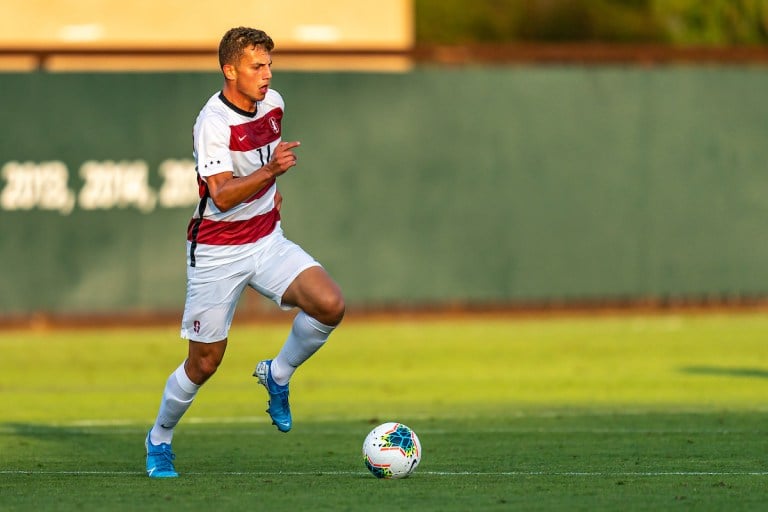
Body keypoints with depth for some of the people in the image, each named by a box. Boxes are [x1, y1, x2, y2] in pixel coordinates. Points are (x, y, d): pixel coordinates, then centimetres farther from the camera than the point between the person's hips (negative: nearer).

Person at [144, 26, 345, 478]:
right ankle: (160, 439, 27)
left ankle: (278, 375, 6)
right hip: (217, 252, -5)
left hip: (267, 241, 5)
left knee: (330, 305, -19)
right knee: (205, 363, 2)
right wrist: (270, 171, -43)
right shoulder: (213, 122, -21)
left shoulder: (273, 102, 1)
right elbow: (222, 196, -31)